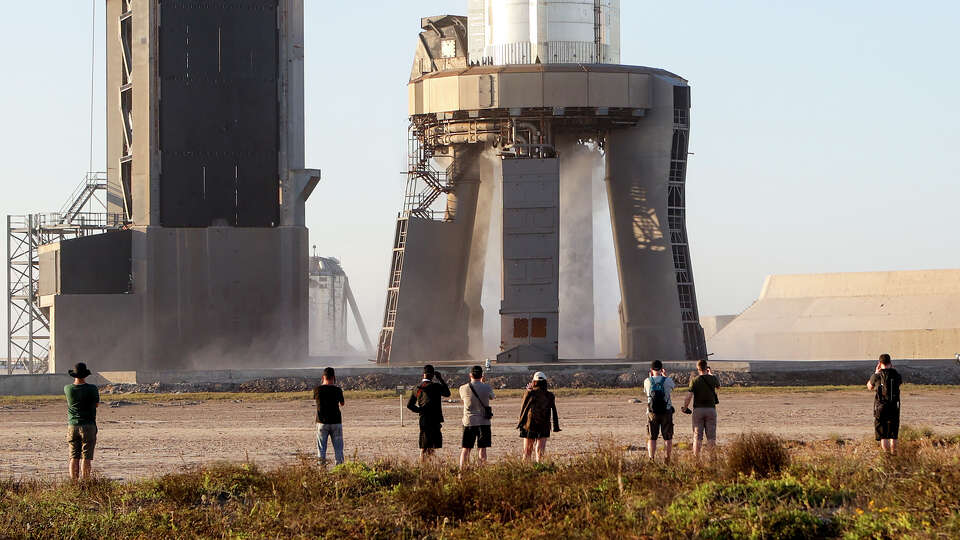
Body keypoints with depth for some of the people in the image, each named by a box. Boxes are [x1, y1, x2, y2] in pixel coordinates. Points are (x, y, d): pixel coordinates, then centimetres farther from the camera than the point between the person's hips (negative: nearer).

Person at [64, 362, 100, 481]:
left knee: (74, 457, 7)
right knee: (86, 457, -2)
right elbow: (97, 404, 5)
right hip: (88, 426, -3)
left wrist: (76, 380, 36)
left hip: (72, 426, 3)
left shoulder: (68, 389, -2)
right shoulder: (92, 389, -10)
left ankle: (74, 482, 4)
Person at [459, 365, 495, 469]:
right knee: (482, 449, 3)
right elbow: (491, 397, 13)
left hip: (468, 422, 0)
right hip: (484, 422, 0)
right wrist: (482, 383, 22)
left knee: (465, 449, 8)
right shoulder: (486, 387, -7)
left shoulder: (463, 389, -6)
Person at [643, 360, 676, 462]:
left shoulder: (647, 381, -5)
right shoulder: (667, 381, -6)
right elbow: (673, 385, 18)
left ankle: (651, 460, -3)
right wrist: (665, 376, 34)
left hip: (652, 413, 0)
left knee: (652, 438, 5)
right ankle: (668, 460, 7)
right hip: (666, 412, 0)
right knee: (668, 438, 8)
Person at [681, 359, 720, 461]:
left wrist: (685, 408, 4)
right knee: (711, 436, 3)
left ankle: (696, 459, 0)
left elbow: (689, 396, -12)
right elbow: (718, 386, 23)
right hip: (711, 409, 1)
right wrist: (711, 373, 34)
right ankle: (713, 458, 0)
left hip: (698, 410, -1)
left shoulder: (694, 380, -6)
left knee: (697, 436, 2)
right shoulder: (712, 378, -1)